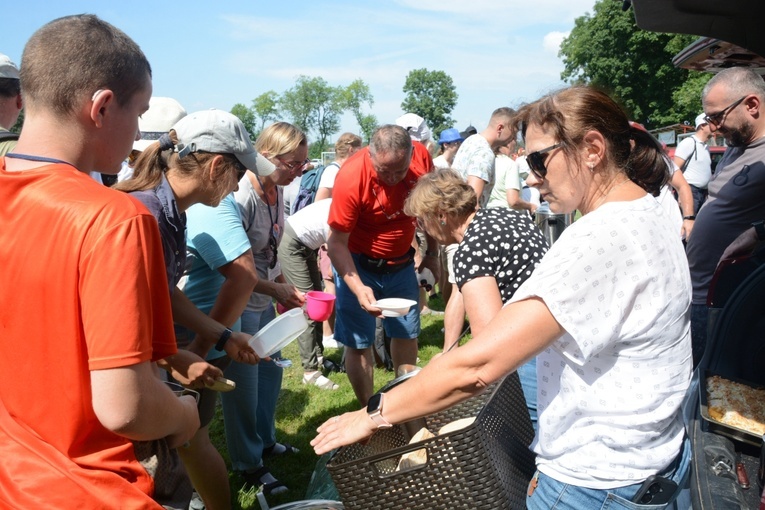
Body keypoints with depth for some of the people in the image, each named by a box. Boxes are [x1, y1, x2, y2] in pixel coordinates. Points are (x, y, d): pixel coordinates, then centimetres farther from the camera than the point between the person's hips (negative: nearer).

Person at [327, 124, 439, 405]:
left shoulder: (422, 158, -15)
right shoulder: (352, 177, -27)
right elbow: (337, 242, -23)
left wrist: (431, 253, 10)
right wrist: (358, 287, -35)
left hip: (402, 262, 5)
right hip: (358, 265, -4)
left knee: (406, 334, 13)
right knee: (359, 343, -1)